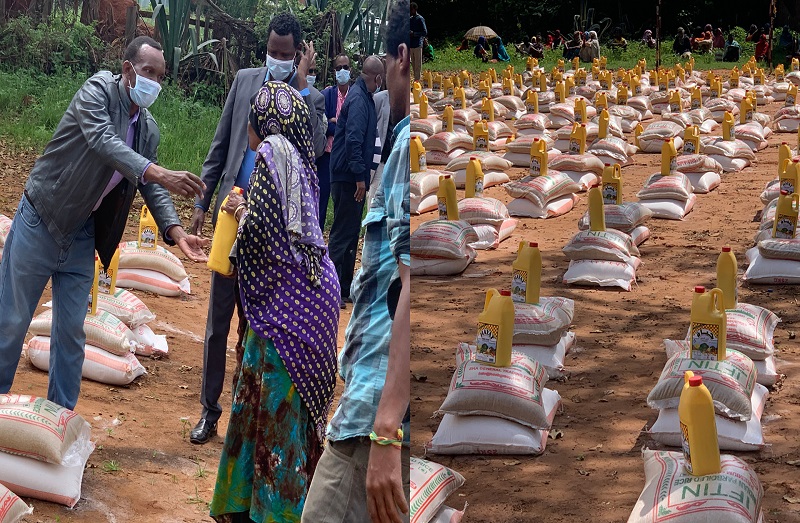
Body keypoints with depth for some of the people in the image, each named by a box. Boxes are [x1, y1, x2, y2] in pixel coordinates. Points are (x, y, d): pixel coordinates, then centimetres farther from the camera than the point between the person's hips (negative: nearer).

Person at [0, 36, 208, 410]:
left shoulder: (149, 129, 3)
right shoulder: (98, 91, -15)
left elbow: (150, 187, 3)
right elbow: (102, 140, -31)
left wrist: (175, 231, -14)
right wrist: (159, 173, -44)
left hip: (82, 233, 5)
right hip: (40, 222, -5)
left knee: (71, 330, 7)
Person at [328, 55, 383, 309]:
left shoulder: (364, 96, 14)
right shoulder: (359, 99, -17)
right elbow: (353, 140, -25)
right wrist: (360, 176, -25)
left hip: (350, 176, 10)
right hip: (348, 177, -10)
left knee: (350, 233, 14)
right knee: (343, 233, -7)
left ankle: (344, 288, 20)